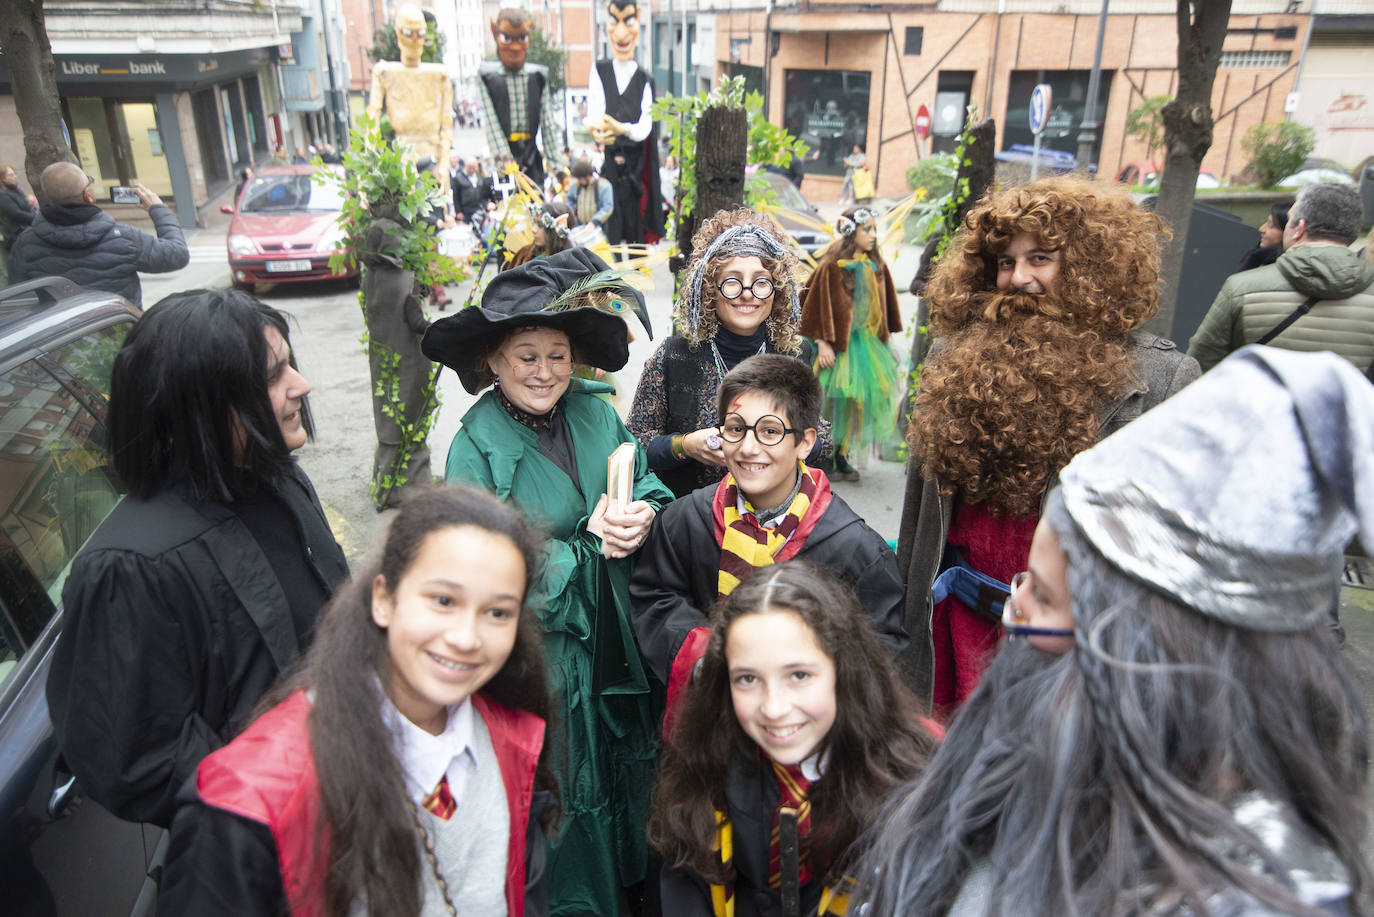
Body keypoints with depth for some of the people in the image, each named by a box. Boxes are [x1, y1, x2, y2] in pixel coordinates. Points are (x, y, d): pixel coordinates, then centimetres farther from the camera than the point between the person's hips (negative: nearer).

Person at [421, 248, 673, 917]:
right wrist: (589, 540, -19)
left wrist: (644, 515, -20)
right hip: (543, 645, -4)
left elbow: (651, 487, 3)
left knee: (626, 755, 21)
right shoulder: (476, 446, -14)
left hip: (616, 635, 5)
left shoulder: (595, 414, -1)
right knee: (562, 777, 12)